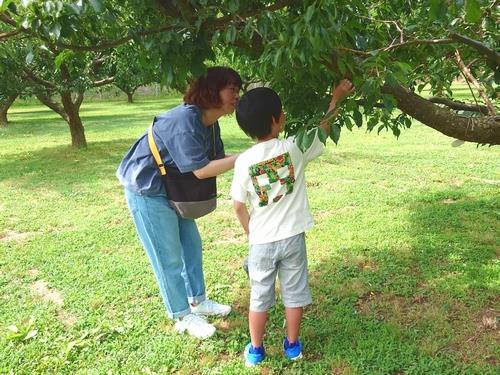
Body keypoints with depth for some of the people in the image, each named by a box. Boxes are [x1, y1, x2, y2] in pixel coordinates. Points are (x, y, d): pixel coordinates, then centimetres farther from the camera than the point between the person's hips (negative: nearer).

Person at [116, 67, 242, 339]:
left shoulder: (210, 123, 0)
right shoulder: (184, 121, -30)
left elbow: (217, 159, 0)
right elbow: (201, 169, -30)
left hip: (172, 189, 9)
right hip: (147, 191, -9)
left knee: (191, 244, 16)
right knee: (169, 257, 1)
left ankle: (198, 301, 34)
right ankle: (183, 316, 19)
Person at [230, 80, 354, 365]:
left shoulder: (244, 161, -12)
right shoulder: (294, 148, -13)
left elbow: (239, 206, -5)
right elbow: (323, 129, 4)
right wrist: (337, 97, 17)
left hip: (262, 241, 0)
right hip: (292, 237, 0)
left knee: (259, 297, 16)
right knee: (294, 293, 18)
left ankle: (256, 350, 30)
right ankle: (293, 345, 33)